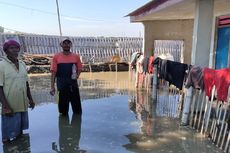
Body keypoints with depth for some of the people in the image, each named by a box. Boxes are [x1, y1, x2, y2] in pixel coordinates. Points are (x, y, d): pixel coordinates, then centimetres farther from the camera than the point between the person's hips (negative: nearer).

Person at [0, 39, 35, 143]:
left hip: (23, 105, 6)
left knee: (20, 132, 20)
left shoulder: (22, 64, 7)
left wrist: (30, 99, 14)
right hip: (10, 107, -5)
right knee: (8, 137, 6)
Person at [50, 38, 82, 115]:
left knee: (77, 110, 10)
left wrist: (77, 75, -8)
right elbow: (53, 72, -1)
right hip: (62, 86, -1)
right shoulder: (56, 57, -1)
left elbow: (79, 69, 13)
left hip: (73, 85, 2)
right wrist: (52, 87, -6)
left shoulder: (76, 56, 4)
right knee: (63, 111, 9)